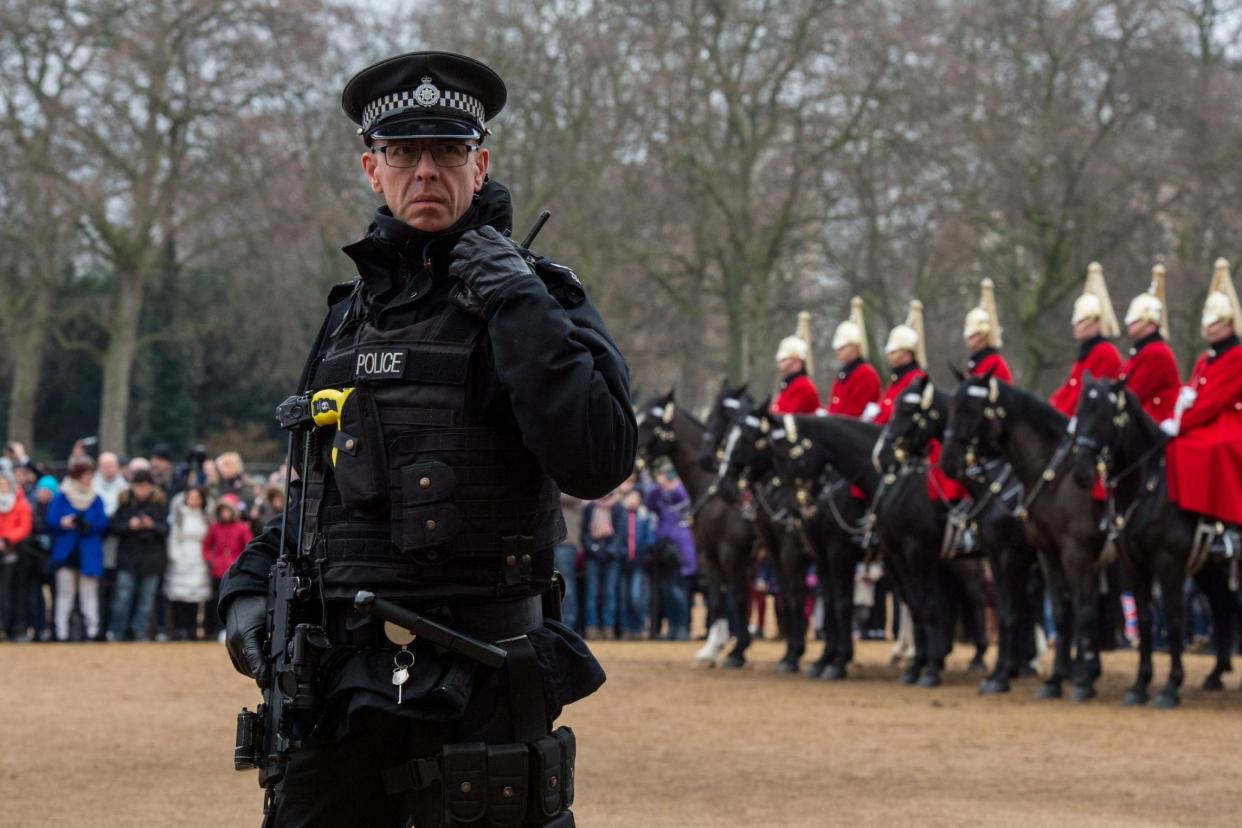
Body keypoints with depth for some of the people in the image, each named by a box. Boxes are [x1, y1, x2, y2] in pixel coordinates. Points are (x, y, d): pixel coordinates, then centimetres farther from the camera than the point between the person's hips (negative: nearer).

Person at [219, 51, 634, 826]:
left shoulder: (541, 297, -3)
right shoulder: (352, 310, 16)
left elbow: (597, 461, -19)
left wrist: (518, 305, -17)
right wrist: (251, 582, 10)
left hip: (477, 689, -5)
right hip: (338, 676, 6)